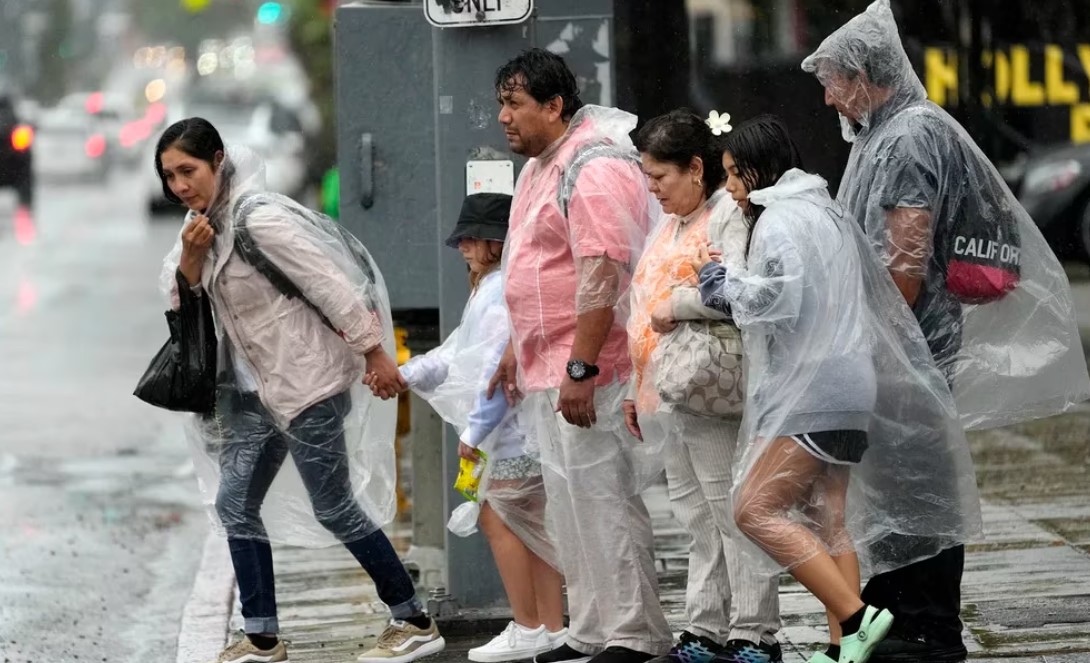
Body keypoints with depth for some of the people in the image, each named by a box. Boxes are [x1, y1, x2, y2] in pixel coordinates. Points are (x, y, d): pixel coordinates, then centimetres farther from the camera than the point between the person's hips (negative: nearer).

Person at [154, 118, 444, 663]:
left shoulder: (257, 218, -21)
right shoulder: (205, 219, 7)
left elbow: (331, 285, -21)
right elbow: (181, 297, 8)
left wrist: (375, 354, -18)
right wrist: (190, 258, -13)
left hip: (308, 382, -9)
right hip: (259, 389, 9)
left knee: (335, 508, -2)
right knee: (235, 505, 6)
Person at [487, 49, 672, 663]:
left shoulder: (595, 169, -16)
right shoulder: (540, 168, 17)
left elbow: (601, 274, -24)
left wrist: (580, 369, -27)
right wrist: (516, 351, 27)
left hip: (589, 371, -10)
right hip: (550, 368, 10)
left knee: (602, 498, -8)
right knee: (571, 503, 12)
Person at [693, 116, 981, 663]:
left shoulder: (779, 220, -8)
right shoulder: (824, 212, 22)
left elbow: (784, 297, -20)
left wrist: (723, 283, -6)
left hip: (812, 388, -11)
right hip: (844, 388, 11)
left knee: (755, 509, -13)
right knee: (828, 519, 9)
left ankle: (855, 617, -20)